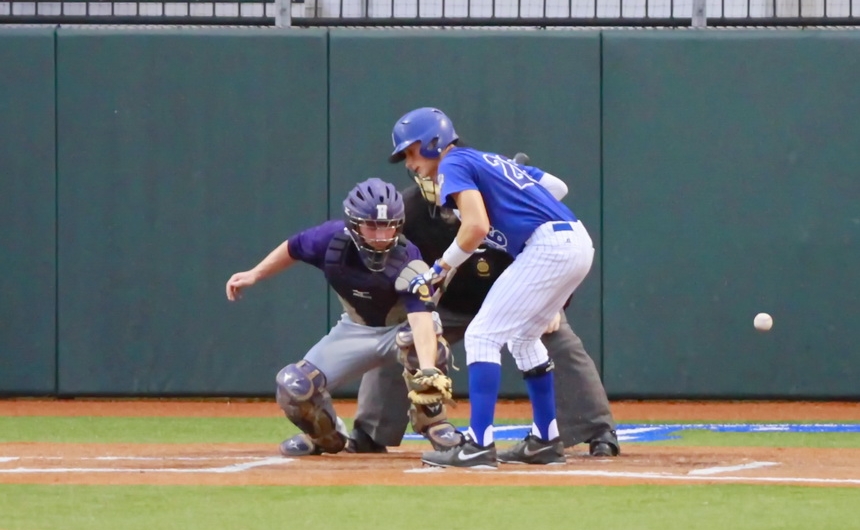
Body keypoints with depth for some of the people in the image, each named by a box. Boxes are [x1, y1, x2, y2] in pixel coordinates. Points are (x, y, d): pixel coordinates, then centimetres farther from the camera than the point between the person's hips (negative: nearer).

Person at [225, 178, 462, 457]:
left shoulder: (408, 261, -35)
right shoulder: (333, 238, -24)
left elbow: (421, 317, -49)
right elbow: (293, 248, 0)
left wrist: (428, 370, -63)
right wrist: (254, 275, 1)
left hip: (401, 329, -3)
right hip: (356, 331, 3)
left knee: (420, 336, -40)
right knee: (293, 387, -14)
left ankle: (434, 422, -16)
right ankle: (327, 435, 21)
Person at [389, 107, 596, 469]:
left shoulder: (454, 165, -2)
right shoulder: (488, 160, 24)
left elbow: (477, 226, -17)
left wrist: (440, 269, -6)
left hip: (547, 246, -9)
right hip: (579, 241, 9)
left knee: (482, 336, -7)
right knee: (523, 337, 25)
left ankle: (478, 446, -15)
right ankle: (545, 442, 27)